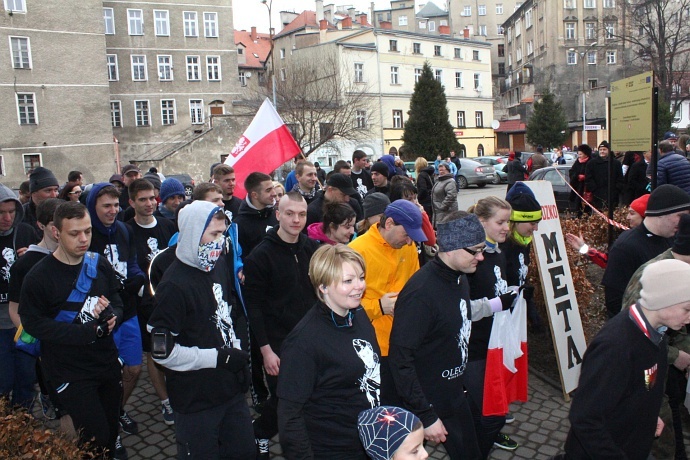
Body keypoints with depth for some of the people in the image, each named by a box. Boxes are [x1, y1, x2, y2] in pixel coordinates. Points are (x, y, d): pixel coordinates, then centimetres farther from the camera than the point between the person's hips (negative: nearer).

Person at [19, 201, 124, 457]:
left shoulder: (100, 265, 1)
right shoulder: (39, 277, -13)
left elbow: (117, 302, 10)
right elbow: (34, 324, -14)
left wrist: (112, 318, -14)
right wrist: (88, 332, -21)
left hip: (107, 363, 5)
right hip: (70, 373, -5)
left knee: (111, 432, 17)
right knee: (96, 438, -3)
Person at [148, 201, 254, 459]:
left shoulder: (219, 266, 4)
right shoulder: (175, 285, -20)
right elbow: (162, 351, -22)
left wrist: (239, 342, 5)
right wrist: (218, 358, -19)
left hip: (232, 388, 7)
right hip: (197, 401, -7)